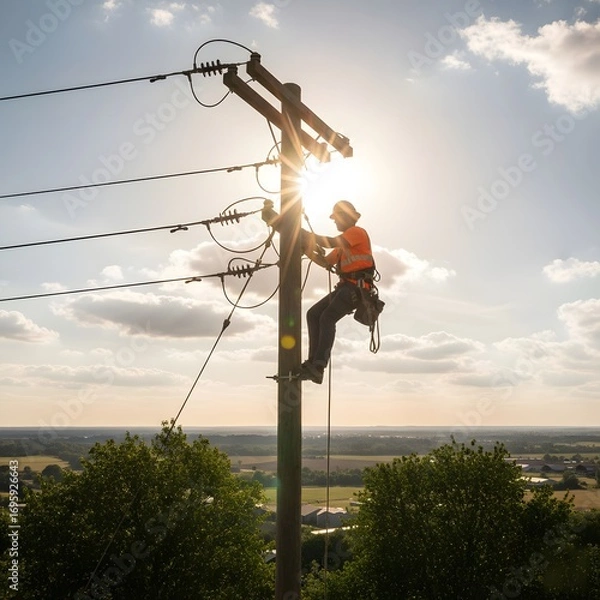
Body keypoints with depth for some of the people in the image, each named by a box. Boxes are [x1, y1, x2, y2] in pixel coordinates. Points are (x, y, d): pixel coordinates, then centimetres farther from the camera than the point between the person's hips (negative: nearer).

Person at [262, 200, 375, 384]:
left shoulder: (358, 232, -3)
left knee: (327, 317, -24)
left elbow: (330, 242, -17)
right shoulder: (342, 243, 25)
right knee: (313, 314, -1)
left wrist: (304, 233, -15)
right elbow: (326, 262, 21)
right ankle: (313, 362, -5)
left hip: (358, 286, -9)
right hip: (345, 286, 9)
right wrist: (307, 250, 9)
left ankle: (318, 366, -30)